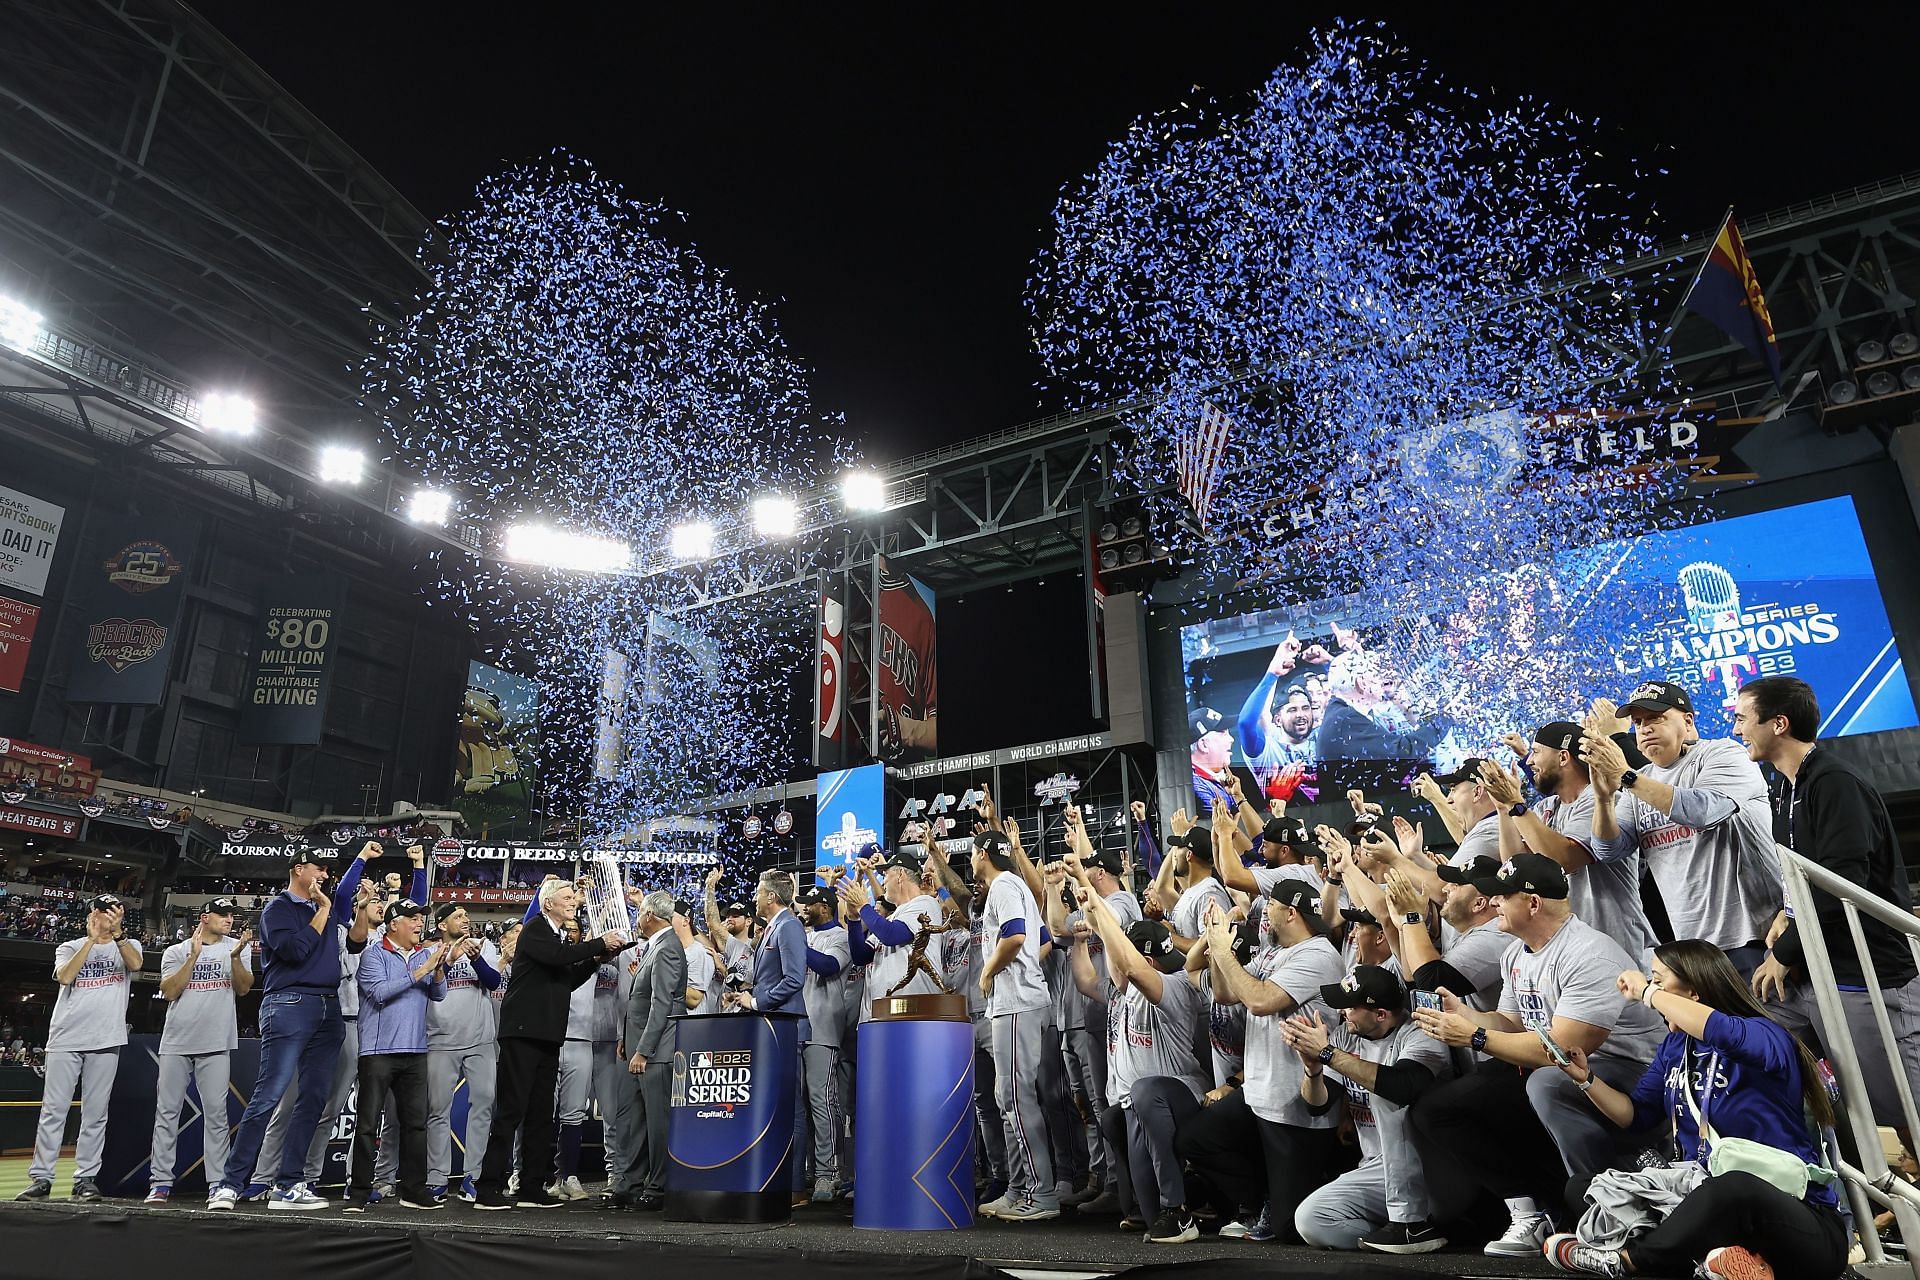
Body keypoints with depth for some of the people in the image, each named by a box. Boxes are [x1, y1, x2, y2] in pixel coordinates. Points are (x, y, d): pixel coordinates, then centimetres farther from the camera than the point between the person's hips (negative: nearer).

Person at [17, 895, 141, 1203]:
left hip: (106, 1041, 0)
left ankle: (85, 1178, 7)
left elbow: (135, 963, -13)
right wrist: (92, 938, -14)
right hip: (65, 1038, 1)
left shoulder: (128, 945, 11)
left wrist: (116, 933, -25)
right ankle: (40, 1178, 6)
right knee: (53, 1110, -1)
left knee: (95, 1114, 2)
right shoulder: (70, 947, 12)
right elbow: (65, 976, -8)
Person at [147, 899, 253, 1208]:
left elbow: (243, 988, -3)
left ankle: (217, 1185, -3)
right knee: (167, 1110, 3)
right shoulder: (176, 952, 9)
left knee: (216, 1112, -4)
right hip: (176, 1042, 1)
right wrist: (194, 955, -11)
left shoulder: (238, 947, 9)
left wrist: (235, 956, -19)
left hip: (216, 1043, -1)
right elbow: (169, 991, -4)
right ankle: (160, 1182, 12)